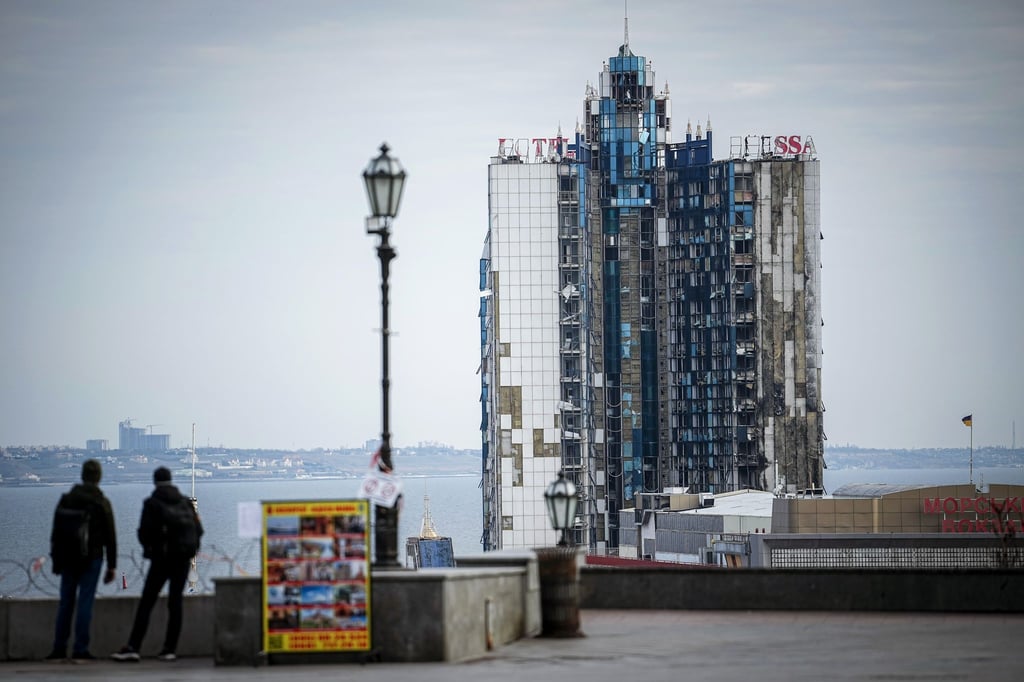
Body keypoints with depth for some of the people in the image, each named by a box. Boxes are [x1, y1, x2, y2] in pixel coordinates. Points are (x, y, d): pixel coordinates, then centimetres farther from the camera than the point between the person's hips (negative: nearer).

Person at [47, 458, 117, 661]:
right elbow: (110, 536, -3)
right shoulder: (102, 503, -4)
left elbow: (55, 532, 6)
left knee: (65, 603, 9)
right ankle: (80, 649, -6)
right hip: (91, 559, -3)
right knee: (85, 602, -3)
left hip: (68, 558, 3)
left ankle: (59, 649, 10)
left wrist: (56, 559, 13)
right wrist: (111, 566, 1)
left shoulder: (66, 500, 4)